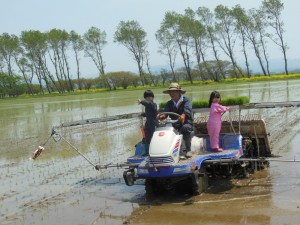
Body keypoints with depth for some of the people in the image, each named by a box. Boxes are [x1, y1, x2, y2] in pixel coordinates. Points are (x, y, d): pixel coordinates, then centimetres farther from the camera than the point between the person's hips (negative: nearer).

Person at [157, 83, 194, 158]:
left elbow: (187, 109, -24)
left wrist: (183, 115, -48)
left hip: (186, 122, -4)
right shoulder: (169, 103, 12)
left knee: (186, 128, -36)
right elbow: (165, 110, -7)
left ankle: (188, 150, -22)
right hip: (174, 124, 4)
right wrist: (162, 115, -34)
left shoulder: (186, 100, -3)